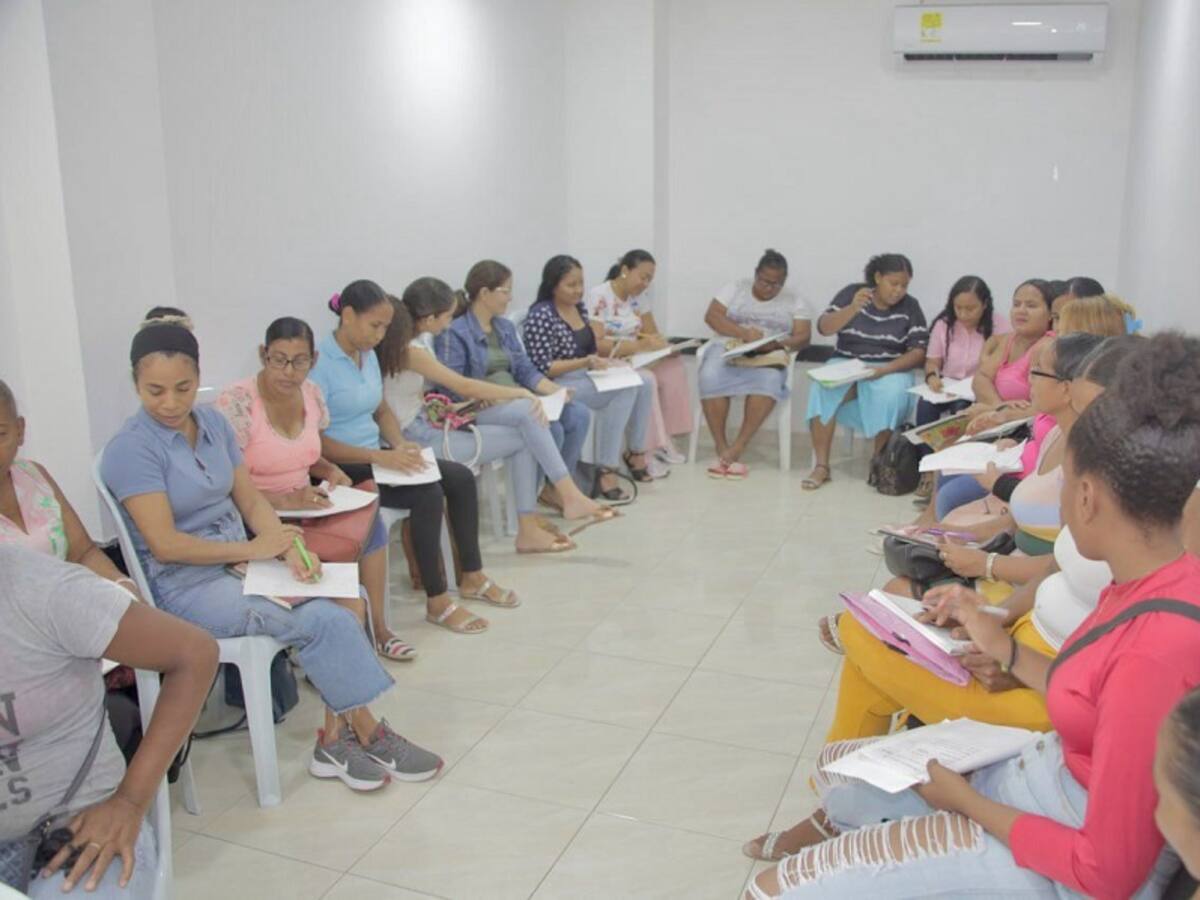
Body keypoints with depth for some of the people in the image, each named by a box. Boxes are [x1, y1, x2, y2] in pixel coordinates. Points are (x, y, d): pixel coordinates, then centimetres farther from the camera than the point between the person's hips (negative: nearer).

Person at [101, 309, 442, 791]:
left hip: (240, 561, 7)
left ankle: (336, 736, -10)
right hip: (184, 585, -7)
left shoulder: (212, 422, 8)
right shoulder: (130, 449, -12)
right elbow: (164, 544, -17)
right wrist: (253, 549, -14)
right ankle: (366, 732, -5)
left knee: (346, 596, -17)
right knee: (321, 619, -24)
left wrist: (291, 548, -10)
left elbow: (251, 500, 8)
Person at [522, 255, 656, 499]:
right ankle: (606, 472, -24)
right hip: (558, 384, -8)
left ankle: (636, 453, 5)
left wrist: (606, 361, -2)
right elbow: (543, 368, -18)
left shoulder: (580, 307, 11)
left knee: (644, 383, -10)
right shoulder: (540, 316, -14)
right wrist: (585, 362, -26)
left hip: (585, 377, 8)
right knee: (625, 389, -26)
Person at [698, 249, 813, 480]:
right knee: (711, 377, -35)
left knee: (769, 380, -37)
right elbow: (711, 316, -2)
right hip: (729, 348, 0)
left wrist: (778, 343, -21)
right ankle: (721, 448, -26)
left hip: (770, 356, 0)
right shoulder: (735, 288, 9)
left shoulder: (794, 300, 10)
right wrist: (743, 333, -18)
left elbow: (803, 337, 2)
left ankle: (737, 448, -32)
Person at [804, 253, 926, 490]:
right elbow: (823, 327, -8)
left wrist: (885, 369, -20)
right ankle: (822, 465, -26)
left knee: (891, 395, -35)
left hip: (891, 369, 0)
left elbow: (919, 352, -4)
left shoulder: (910, 306, 2)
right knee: (822, 388, -31)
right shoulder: (852, 292, 2)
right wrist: (853, 308, -25)